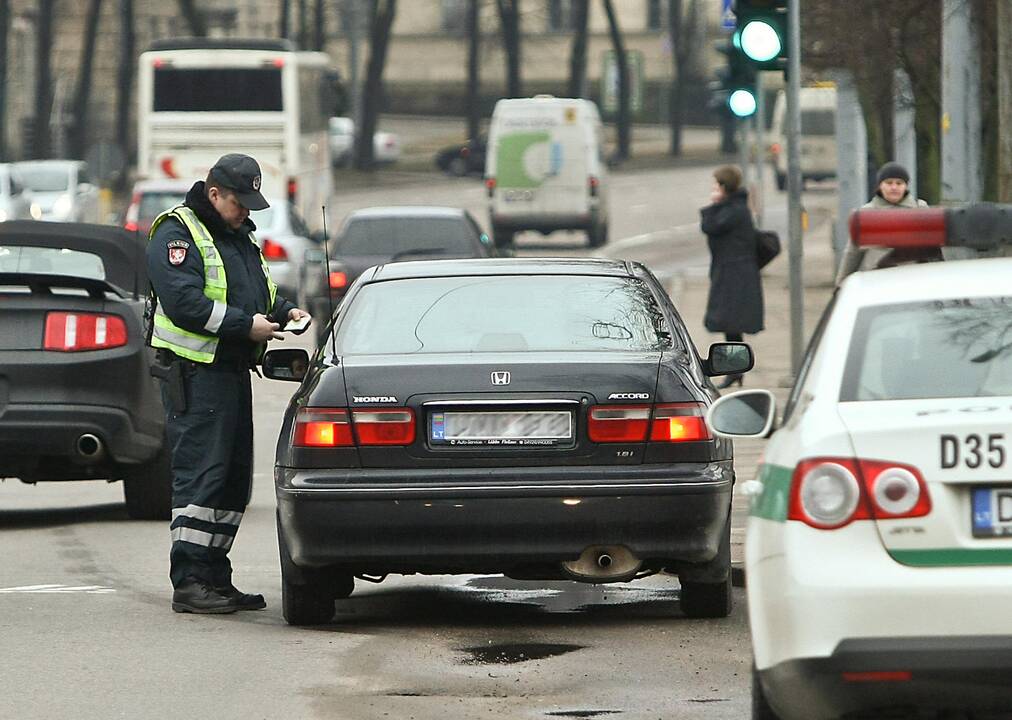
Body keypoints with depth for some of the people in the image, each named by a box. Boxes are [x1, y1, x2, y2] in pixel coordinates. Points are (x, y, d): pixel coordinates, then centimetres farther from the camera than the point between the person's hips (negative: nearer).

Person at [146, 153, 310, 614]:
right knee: (200, 474, -12)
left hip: (233, 370, 10)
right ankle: (189, 583, -12)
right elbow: (183, 302, -21)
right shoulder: (178, 234, -10)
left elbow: (259, 293, 30)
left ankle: (215, 578, 17)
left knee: (234, 477, 11)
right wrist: (245, 325, -21)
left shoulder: (241, 235, 20)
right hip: (195, 373, -10)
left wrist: (283, 312, 8)